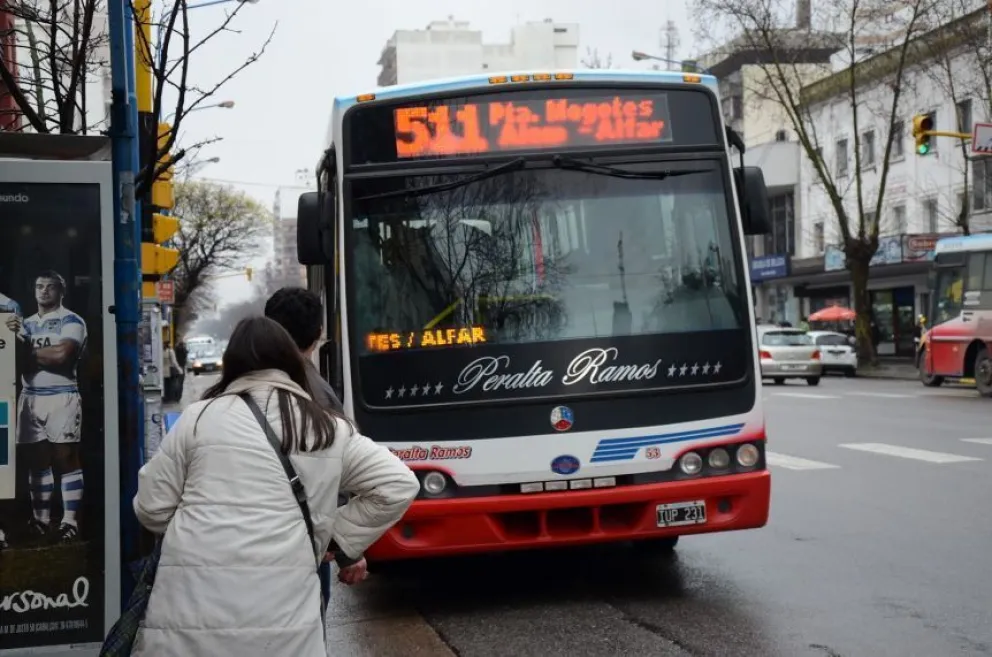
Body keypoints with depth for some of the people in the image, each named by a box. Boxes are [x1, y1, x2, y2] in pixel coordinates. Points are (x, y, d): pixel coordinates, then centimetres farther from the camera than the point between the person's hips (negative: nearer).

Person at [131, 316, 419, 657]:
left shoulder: (199, 416, 7)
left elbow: (151, 508, 10)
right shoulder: (330, 429, 12)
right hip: (281, 610, 1)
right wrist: (339, 536, 16)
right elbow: (399, 485, 10)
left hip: (194, 602, 0)